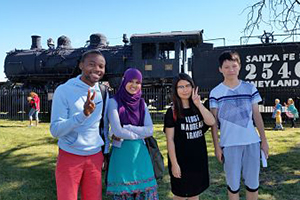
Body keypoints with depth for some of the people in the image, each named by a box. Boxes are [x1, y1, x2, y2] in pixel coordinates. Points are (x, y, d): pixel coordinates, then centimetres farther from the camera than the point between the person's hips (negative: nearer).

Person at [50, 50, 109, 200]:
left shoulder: (103, 92, 3)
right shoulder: (64, 90, -12)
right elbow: (55, 130, -19)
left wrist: (106, 151, 15)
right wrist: (84, 113, -31)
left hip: (95, 157, 4)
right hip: (69, 157, -4)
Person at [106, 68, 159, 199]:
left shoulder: (141, 103, 7)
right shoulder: (114, 102, -5)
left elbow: (149, 130, -3)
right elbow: (117, 131, -14)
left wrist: (125, 129, -12)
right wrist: (139, 133, -5)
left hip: (141, 153, 4)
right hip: (122, 152, -3)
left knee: (144, 189, 5)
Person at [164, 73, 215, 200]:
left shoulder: (197, 108, 5)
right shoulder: (172, 112, -10)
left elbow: (211, 122, -13)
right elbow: (170, 140, -12)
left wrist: (199, 104, -19)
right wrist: (174, 163, -15)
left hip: (199, 158, 5)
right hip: (181, 160, -5)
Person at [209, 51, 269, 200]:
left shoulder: (250, 88, 4)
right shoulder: (215, 93, -1)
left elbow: (257, 115, 8)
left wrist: (264, 139, 5)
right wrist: (216, 146, -4)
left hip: (252, 142, 2)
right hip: (229, 144, -2)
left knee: (253, 182, 10)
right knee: (233, 183, 8)